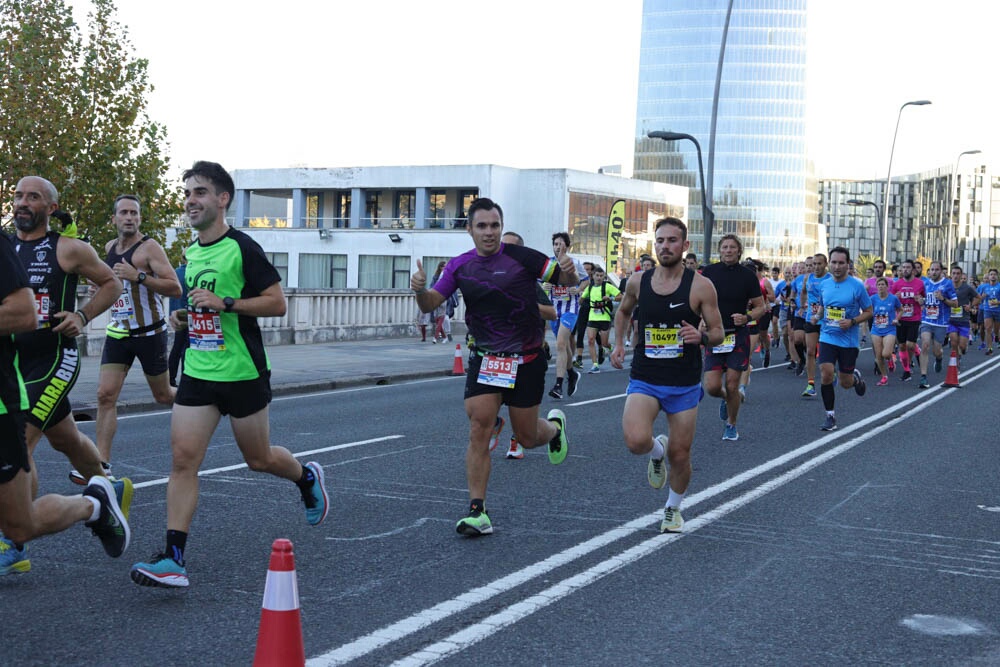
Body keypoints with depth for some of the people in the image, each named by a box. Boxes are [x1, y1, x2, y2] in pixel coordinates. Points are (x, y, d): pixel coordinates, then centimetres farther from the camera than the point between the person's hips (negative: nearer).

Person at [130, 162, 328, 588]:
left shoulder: (242, 248, -11)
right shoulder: (191, 254, 11)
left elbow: (277, 303, -14)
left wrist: (224, 304, -22)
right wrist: (188, 313, 12)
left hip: (242, 375, -6)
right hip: (198, 374, 6)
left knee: (259, 459, 10)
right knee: (182, 459, -7)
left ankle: (307, 478, 43)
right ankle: (173, 559, -8)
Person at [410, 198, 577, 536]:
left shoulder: (522, 257, -9)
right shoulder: (460, 266, 2)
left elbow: (567, 280, -5)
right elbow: (430, 303, 2)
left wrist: (568, 272, -29)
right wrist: (420, 289, -21)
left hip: (526, 359, -2)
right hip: (484, 358, 2)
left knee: (527, 437, 8)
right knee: (478, 431, -11)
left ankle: (554, 426, 45)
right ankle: (477, 511, -7)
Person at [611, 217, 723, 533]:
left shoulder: (700, 286, -8)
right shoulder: (638, 281, 1)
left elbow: (718, 333, -3)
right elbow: (624, 310, 22)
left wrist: (701, 337, -25)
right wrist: (618, 343, 10)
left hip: (684, 384, -1)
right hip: (644, 379, 1)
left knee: (679, 455, 7)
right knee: (636, 441, -23)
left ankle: (673, 509, 36)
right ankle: (657, 451, 15)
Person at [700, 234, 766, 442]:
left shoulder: (748, 275, -1)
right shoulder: (709, 272, 2)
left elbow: (761, 306, 4)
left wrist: (747, 317, -15)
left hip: (738, 336, -1)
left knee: (732, 386, -3)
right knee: (712, 387, -7)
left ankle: (731, 425, 20)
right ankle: (726, 399, 30)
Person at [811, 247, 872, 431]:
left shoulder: (857, 286, -9)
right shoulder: (823, 285, 3)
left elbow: (868, 312, -2)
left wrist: (852, 322, -19)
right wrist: (816, 316, -2)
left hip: (848, 340, -2)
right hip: (827, 338, 2)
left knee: (845, 383, 6)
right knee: (826, 375, -14)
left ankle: (856, 377, 44)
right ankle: (830, 415, 1)